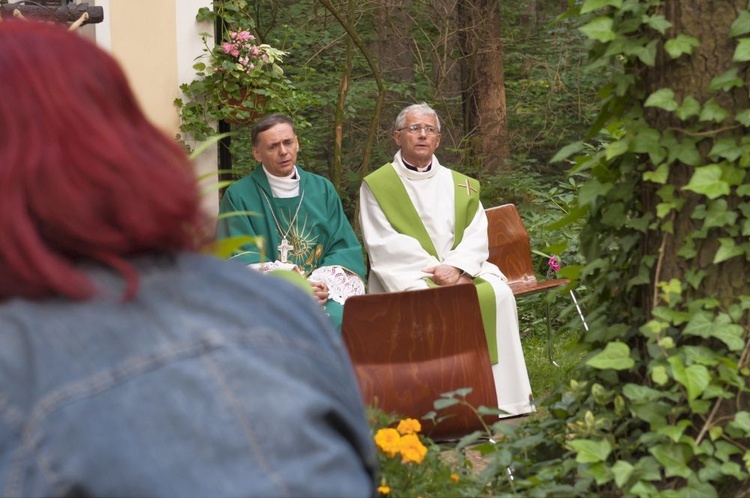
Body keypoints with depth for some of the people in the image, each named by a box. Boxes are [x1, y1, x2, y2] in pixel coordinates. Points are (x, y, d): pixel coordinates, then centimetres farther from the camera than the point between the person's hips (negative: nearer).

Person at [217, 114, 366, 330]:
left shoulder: (322, 189, 15)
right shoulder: (238, 196, 3)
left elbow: (345, 248, 10)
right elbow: (241, 260, -3)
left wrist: (325, 285, -11)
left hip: (324, 292, 3)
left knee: (340, 316, -29)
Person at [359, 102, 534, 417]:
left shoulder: (459, 185, 17)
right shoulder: (376, 186, 5)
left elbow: (477, 235, 7)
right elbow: (383, 244, -5)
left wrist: (456, 267, -14)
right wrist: (434, 269, -14)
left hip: (459, 270, 4)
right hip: (406, 276, -4)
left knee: (497, 293, -23)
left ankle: (503, 400, -21)